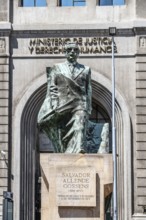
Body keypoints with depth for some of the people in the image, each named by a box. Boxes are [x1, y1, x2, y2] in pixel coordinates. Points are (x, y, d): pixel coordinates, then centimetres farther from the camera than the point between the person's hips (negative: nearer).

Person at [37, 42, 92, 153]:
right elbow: (51, 89, 7)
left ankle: (79, 150, -39)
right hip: (61, 105, 1)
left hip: (79, 105, -1)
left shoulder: (85, 69, 18)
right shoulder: (56, 68, 16)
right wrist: (54, 107, -6)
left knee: (79, 129, -22)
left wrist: (88, 109, 6)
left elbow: (89, 91, 16)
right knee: (61, 134, -2)